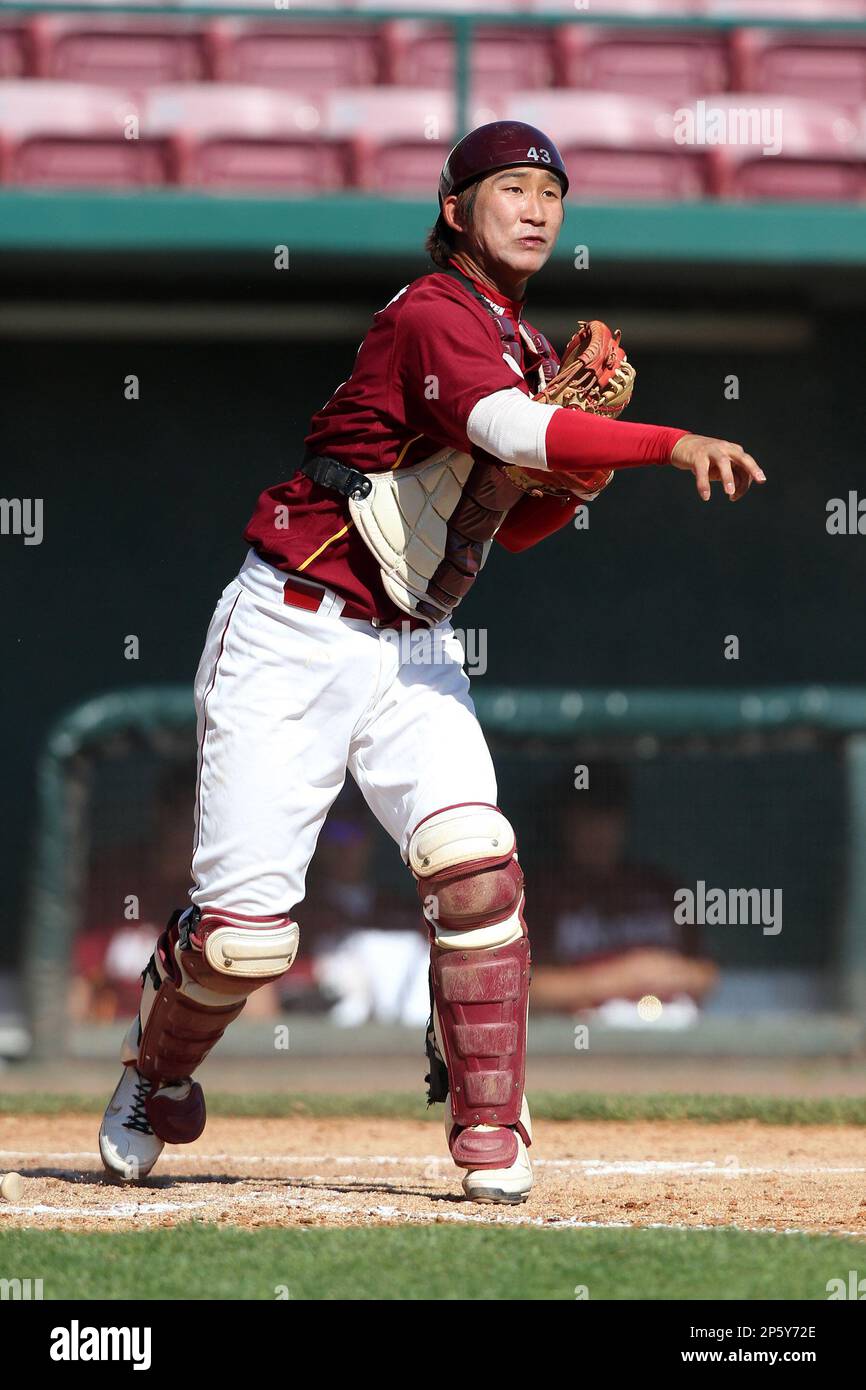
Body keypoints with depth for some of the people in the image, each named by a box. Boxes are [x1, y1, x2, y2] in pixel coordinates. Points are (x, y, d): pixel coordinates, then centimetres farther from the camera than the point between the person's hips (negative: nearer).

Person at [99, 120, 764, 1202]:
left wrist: (581, 471, -1)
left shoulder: (527, 352, 10)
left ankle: (490, 1134, -10)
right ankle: (157, 1079, 24)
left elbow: (508, 524, 19)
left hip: (411, 651, 7)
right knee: (243, 930, -7)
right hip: (293, 637, -7)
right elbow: (509, 430, -36)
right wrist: (673, 443, -44)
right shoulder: (434, 319, -17)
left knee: (471, 860, -18)